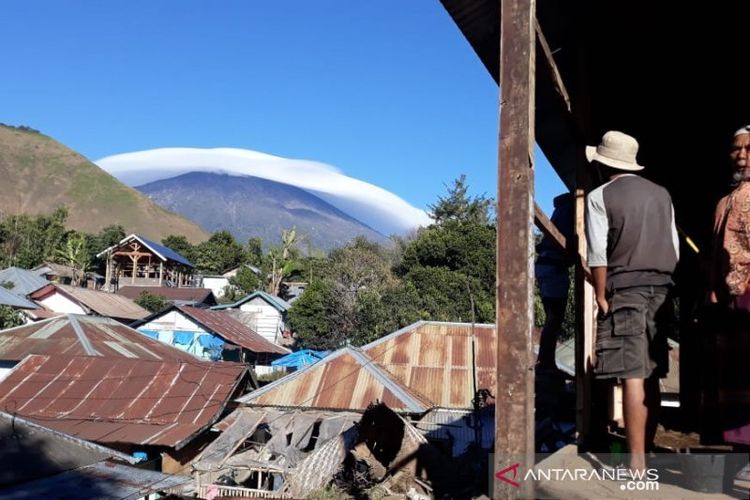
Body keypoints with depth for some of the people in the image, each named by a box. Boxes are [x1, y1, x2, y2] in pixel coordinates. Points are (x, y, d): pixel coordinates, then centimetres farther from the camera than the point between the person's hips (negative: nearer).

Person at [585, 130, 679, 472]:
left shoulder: (600, 196, -1)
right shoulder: (661, 194, 15)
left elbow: (598, 255, -8)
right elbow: (674, 249, 13)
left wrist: (601, 298, -4)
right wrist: (663, 287, 18)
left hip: (625, 290, -6)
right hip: (661, 290, 6)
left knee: (632, 376, -8)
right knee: (650, 375, 11)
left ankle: (637, 462, -9)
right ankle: (645, 450, 17)